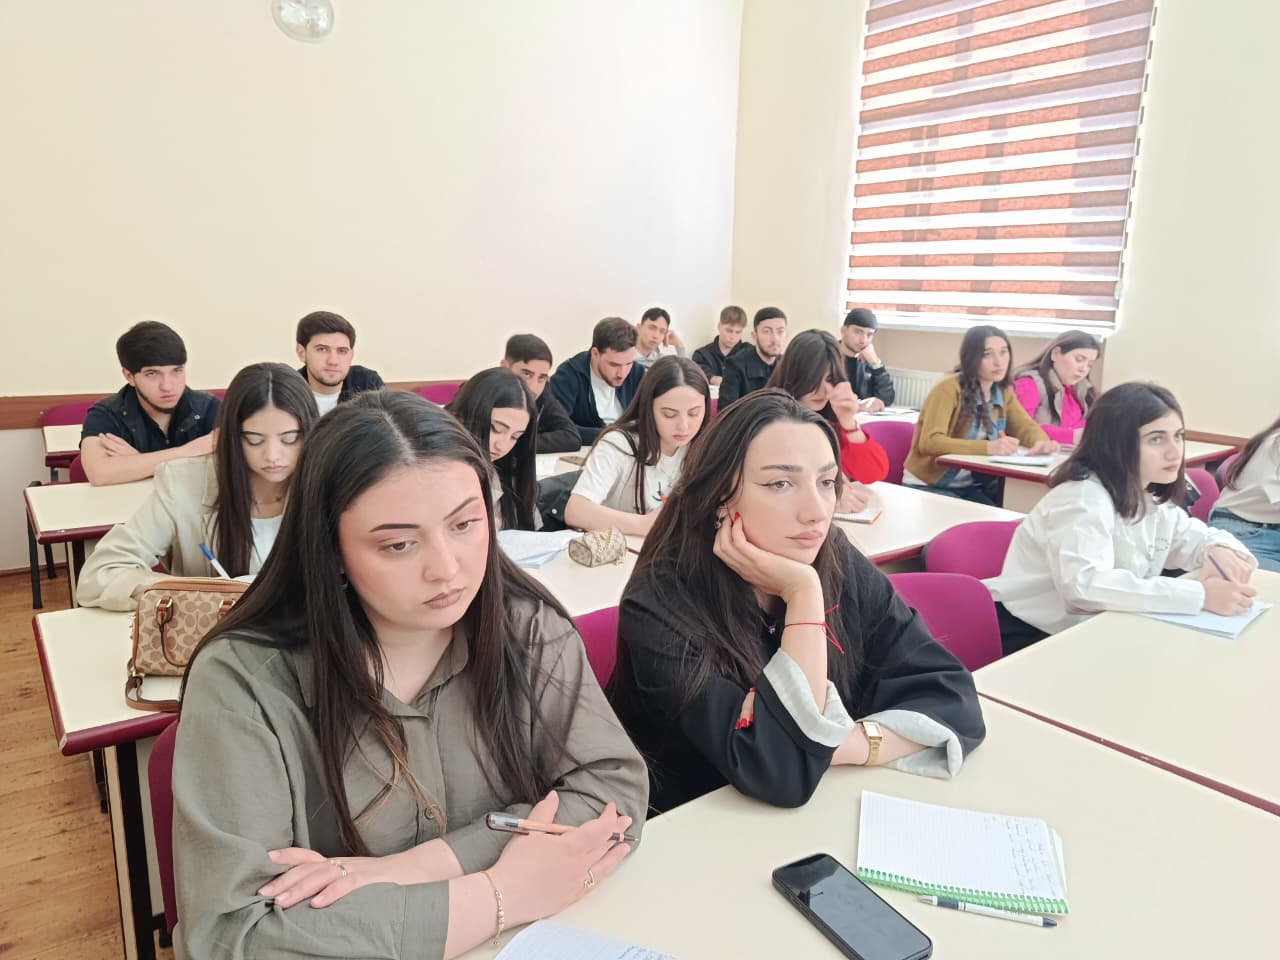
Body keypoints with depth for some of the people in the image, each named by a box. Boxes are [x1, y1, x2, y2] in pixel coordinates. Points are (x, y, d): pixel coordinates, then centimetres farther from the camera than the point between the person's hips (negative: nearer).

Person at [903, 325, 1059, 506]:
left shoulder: (1003, 391, 5)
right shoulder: (948, 389, -19)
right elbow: (929, 442, -30)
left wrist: (1040, 441, -21)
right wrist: (987, 447, -41)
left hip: (972, 486, 7)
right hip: (928, 485, -7)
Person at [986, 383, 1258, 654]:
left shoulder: (1153, 498, 7)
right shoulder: (1083, 498, -22)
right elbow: (1085, 585, -37)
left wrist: (1220, 550, -7)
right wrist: (1199, 594, -36)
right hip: (1030, 636, -9)